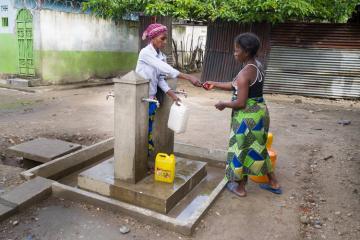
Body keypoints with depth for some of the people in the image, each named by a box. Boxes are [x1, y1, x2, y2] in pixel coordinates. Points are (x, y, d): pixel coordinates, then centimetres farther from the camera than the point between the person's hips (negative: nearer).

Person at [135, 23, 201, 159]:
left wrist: (172, 95, -8)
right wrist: (188, 77, -32)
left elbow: (160, 78, 5)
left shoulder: (161, 56, 5)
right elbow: (167, 70, -28)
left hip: (152, 98, 7)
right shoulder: (145, 53, -18)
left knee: (149, 131, 15)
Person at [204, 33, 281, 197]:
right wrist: (215, 84, 12)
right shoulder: (257, 66, 7)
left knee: (242, 149, 8)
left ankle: (240, 187, 25)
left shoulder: (245, 73, -23)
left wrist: (224, 105, -6)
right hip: (259, 112, 9)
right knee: (257, 148, 22)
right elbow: (237, 86, 13)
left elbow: (240, 103, -24)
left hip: (248, 116, -9)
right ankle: (273, 183, 34)